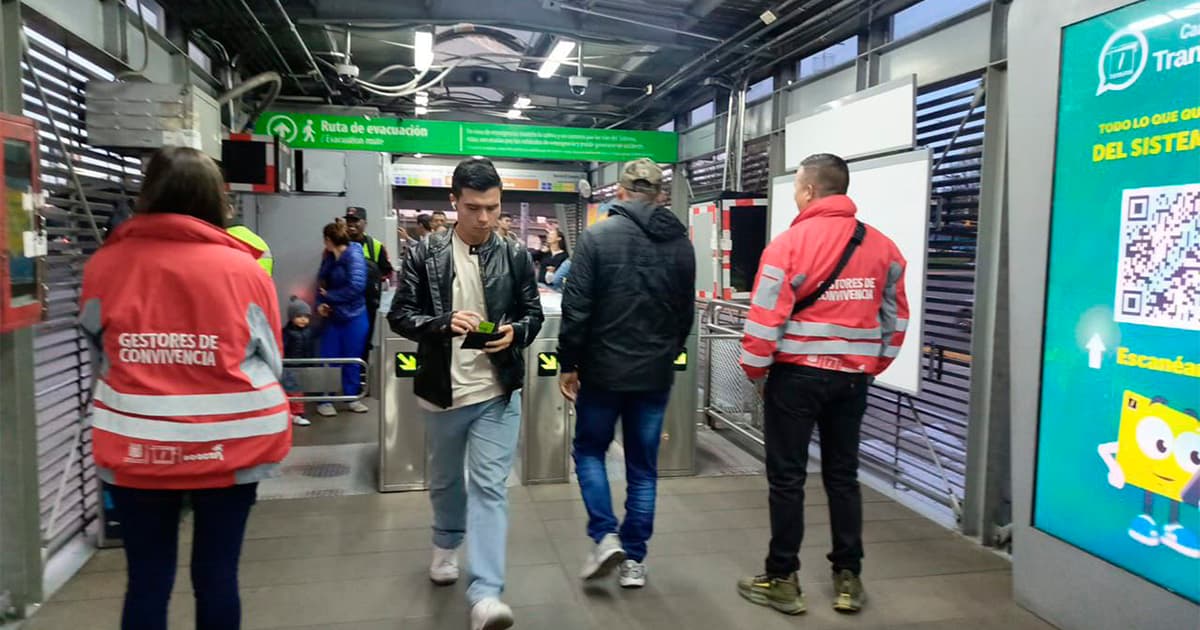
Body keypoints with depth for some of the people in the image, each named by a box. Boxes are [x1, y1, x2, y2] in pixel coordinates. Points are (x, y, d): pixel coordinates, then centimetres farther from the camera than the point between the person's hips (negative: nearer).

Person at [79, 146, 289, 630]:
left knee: (147, 580, 12)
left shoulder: (103, 266, -4)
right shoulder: (243, 270, -9)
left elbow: (98, 358, 12)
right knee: (216, 576, 11)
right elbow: (271, 362, 2)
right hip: (230, 448, -1)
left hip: (134, 448, 1)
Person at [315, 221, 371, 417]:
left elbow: (356, 286, -22)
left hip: (354, 317, -5)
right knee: (328, 359, 4)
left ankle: (352, 397, 19)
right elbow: (322, 282, 11)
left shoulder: (354, 255, -12)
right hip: (332, 316, 5)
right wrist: (320, 303, -9)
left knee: (352, 359, 6)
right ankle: (325, 400, 11)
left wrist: (328, 296, -11)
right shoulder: (329, 258, 9)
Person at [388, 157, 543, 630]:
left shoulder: (515, 257, -2)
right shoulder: (425, 255, -6)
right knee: (445, 479, 21)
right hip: (442, 391, 1)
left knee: (490, 487, -5)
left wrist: (515, 332, -18)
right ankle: (446, 543, 48)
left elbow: (533, 313, 5)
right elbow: (399, 315, -6)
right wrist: (445, 322, -25)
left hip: (497, 393, -1)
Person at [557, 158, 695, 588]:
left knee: (589, 450, 17)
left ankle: (605, 536, 5)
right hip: (655, 372, 3)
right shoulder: (681, 243, 2)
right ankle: (634, 559, 18)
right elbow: (686, 314, 9)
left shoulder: (597, 236, -9)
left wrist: (568, 364, -2)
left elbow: (576, 309, -12)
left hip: (603, 368, -3)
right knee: (643, 467, 12)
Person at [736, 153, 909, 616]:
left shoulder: (789, 243, -12)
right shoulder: (882, 246, 4)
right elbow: (896, 316, 10)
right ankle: (848, 579, 21)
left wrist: (755, 370, 0)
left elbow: (765, 317, -14)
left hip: (797, 374, -5)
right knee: (842, 476, 15)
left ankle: (782, 580, 13)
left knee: (787, 477, 5)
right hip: (853, 377, 5)